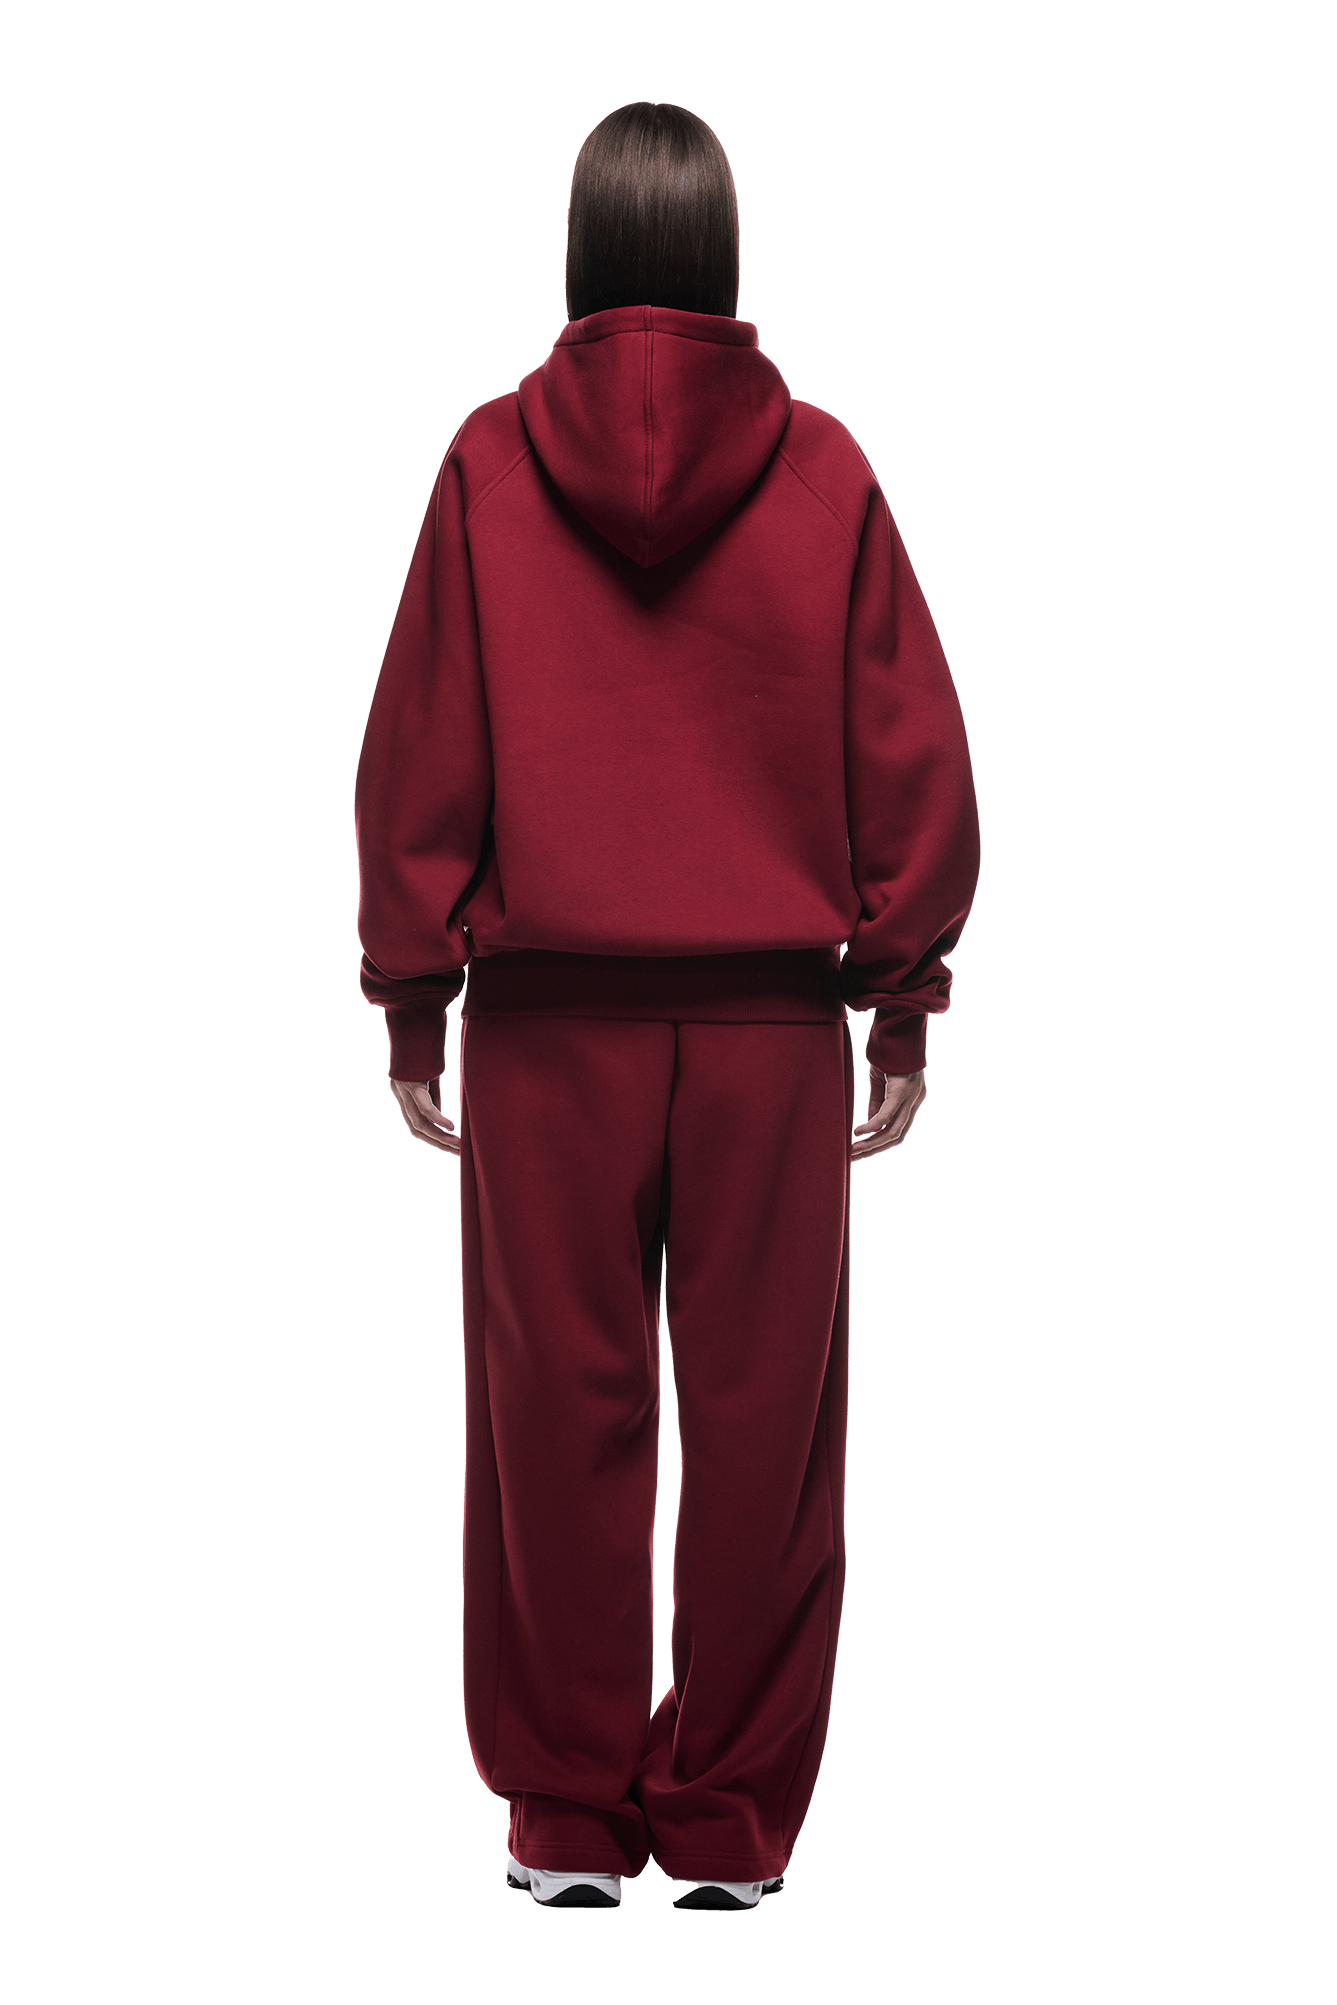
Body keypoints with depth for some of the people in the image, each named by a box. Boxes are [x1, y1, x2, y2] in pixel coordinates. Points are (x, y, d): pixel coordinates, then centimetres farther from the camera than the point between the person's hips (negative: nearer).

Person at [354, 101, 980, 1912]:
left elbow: (420, 749, 2)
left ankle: (567, 1816, 17)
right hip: (774, 1017, 0)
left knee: (558, 1413, 8)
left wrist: (410, 991, 8)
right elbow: (912, 757, 2)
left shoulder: (489, 466, 0)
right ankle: (731, 1823, 15)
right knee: (762, 1419, 7)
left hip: (546, 1014, 0)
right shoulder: (822, 473, 1)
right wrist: (904, 994, 9)